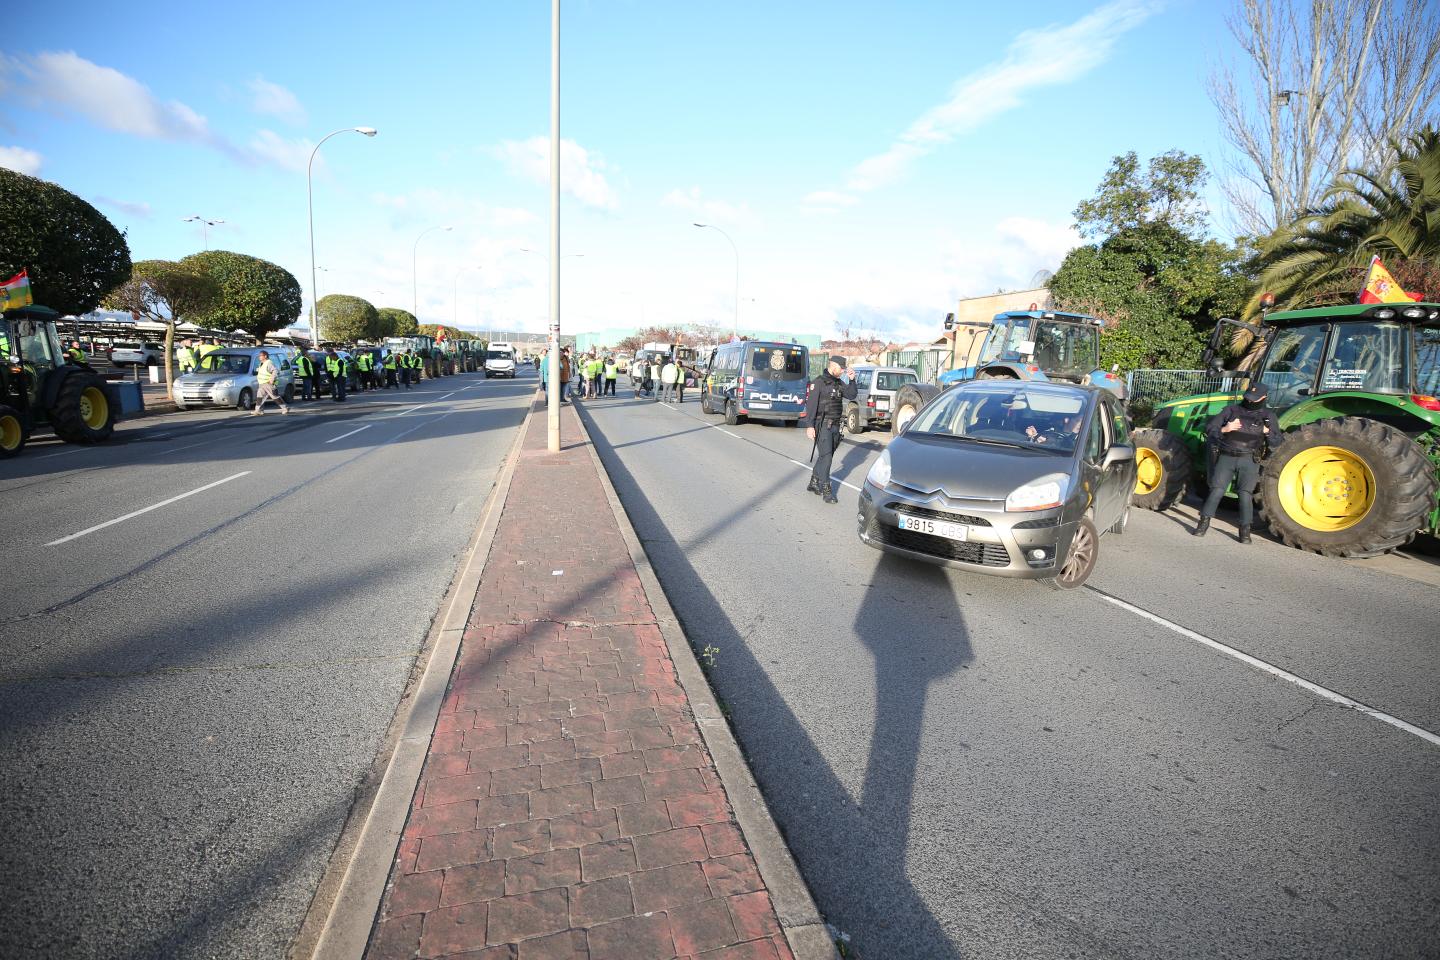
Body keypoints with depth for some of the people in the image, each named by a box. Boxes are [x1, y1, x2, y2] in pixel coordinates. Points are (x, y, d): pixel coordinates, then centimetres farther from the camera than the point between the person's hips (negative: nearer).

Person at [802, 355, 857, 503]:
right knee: (825, 456, -11)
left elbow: (851, 395, 9)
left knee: (826, 456, 12)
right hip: (823, 425, -7)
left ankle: (814, 484, 24)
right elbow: (811, 405, -13)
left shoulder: (839, 383, 13)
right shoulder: (819, 382, -9)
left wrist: (852, 380, -4)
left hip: (835, 425, 7)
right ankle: (826, 491, -8)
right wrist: (810, 426, -19)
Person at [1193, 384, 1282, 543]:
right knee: (1216, 490, -3)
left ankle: (1245, 530, 2)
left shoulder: (1268, 415, 8)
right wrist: (1224, 429, -15)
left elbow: (1277, 441, 8)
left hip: (1249, 460, 0)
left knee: (1245, 493, -7)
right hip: (1226, 457, 1)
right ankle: (1204, 523, 7)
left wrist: (1267, 432, -12)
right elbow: (1209, 428, 5)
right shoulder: (1232, 409, 8)